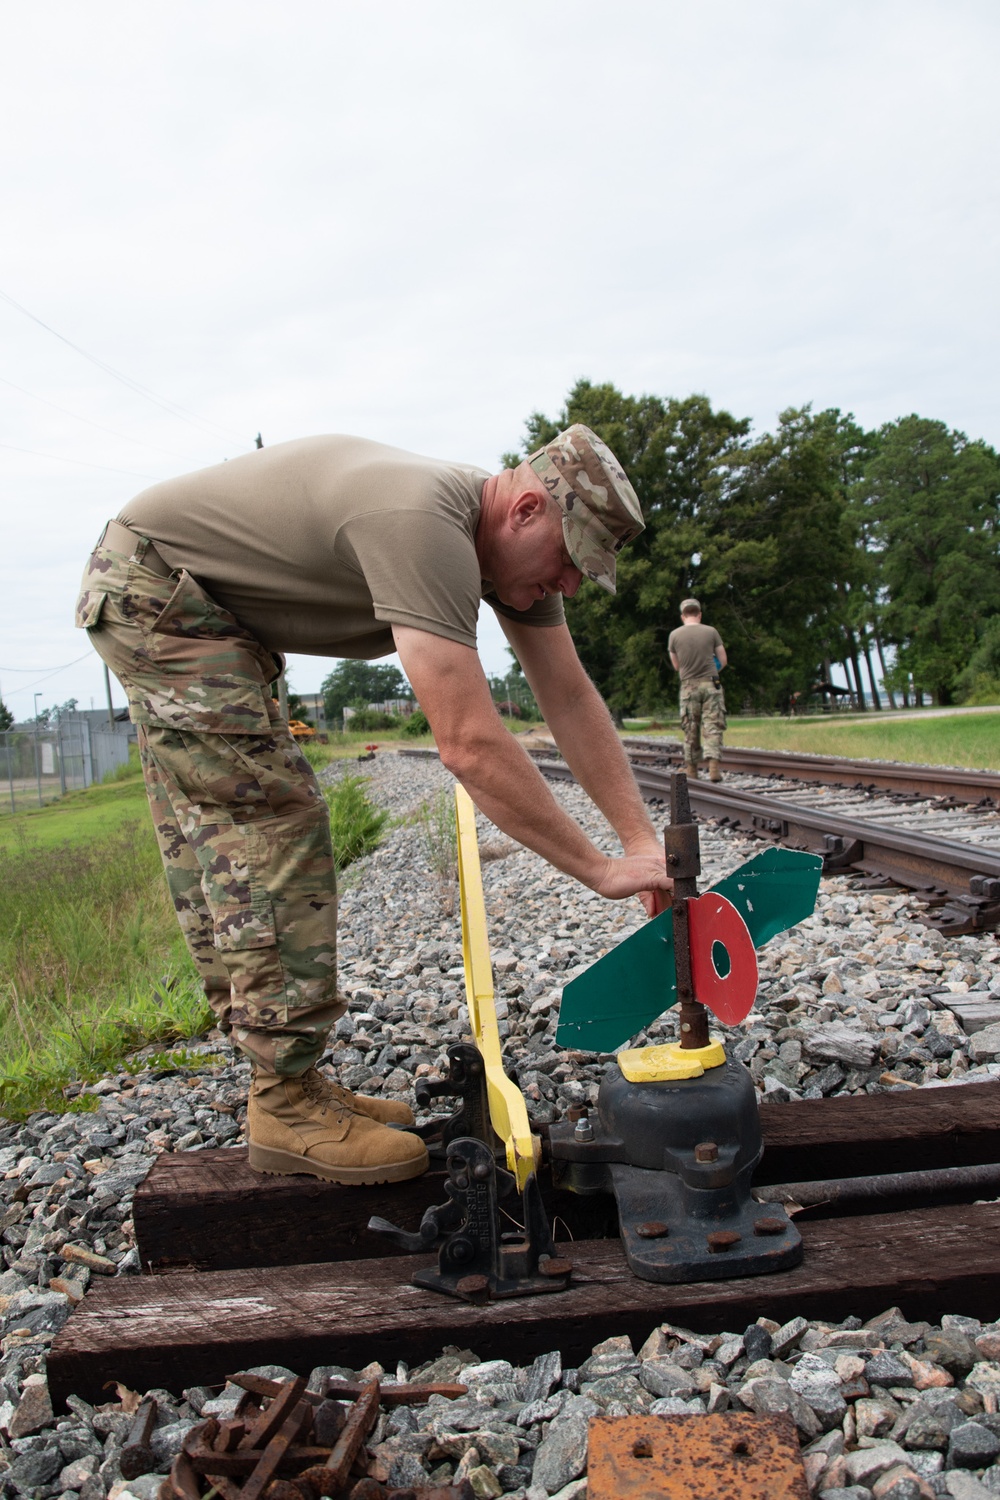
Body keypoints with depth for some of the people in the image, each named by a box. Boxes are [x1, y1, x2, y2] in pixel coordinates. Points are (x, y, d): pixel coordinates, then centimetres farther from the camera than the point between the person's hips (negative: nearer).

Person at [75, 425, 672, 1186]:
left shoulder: (517, 545, -4)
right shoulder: (424, 525, -35)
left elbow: (571, 700, -2)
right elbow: (471, 745, -40)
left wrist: (644, 840, -7)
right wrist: (599, 869, -32)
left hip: (207, 611, 10)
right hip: (152, 586, -10)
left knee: (218, 845, 9)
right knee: (272, 820, -15)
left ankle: (284, 1082, 17)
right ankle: (288, 1104, -9)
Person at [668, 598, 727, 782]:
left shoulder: (674, 635, 1)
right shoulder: (711, 632, 0)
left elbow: (676, 665, 10)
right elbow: (722, 660, 6)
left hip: (688, 686, 1)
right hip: (711, 684, -1)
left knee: (690, 729, 7)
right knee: (712, 726, -2)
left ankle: (691, 770, 10)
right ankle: (713, 766, -15)